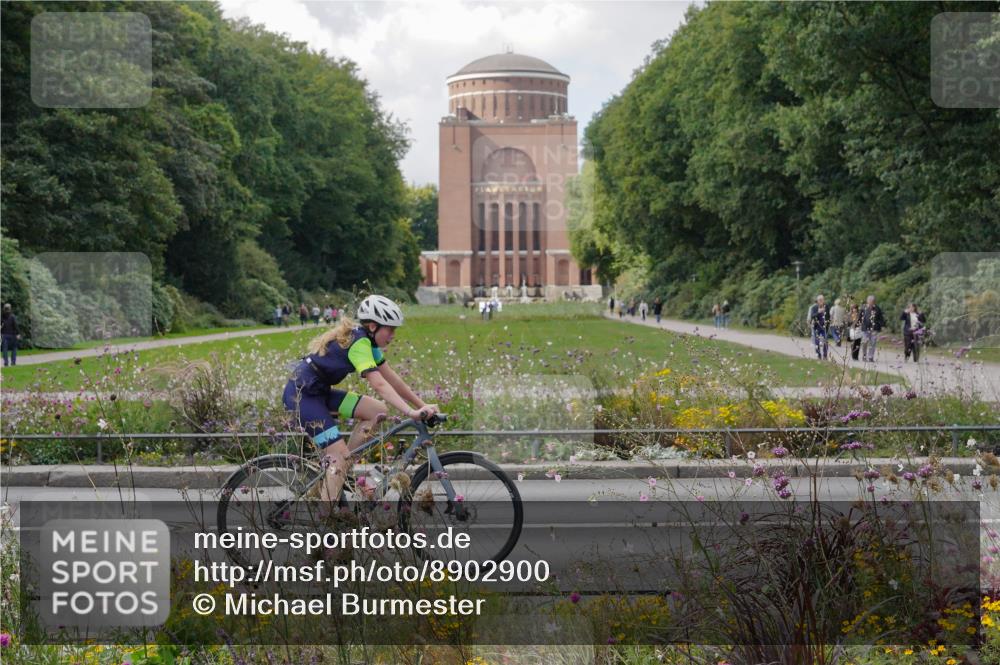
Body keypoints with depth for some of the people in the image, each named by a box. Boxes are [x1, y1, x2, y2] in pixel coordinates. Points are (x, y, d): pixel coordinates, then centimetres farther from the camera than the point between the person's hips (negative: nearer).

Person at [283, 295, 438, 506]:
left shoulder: (366, 340, 8)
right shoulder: (359, 342, -21)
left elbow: (393, 379, 8)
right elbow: (378, 384, -32)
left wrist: (422, 406, 3)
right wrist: (411, 412, -41)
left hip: (319, 392, 9)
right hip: (302, 394, -9)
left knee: (377, 411, 0)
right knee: (340, 455, -15)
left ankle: (339, 468, 5)